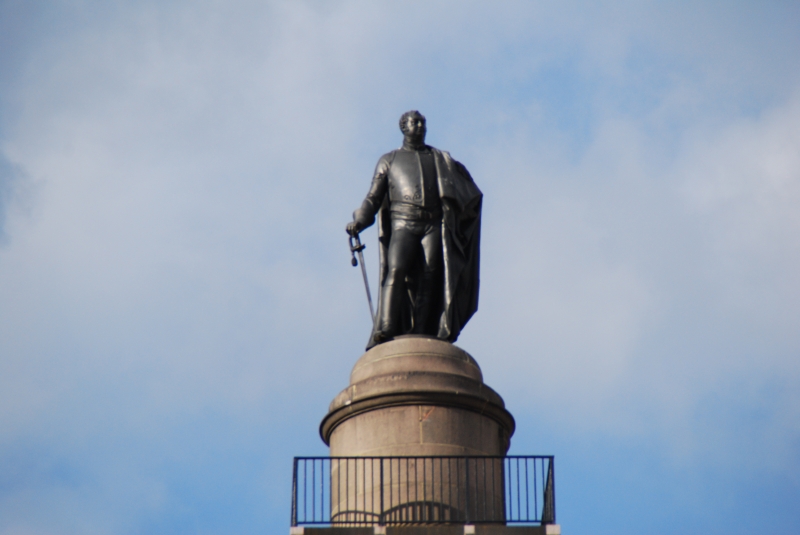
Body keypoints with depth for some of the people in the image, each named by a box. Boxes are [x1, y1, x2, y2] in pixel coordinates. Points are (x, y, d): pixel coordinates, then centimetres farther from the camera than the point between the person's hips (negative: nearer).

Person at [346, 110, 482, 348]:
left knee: (430, 276, -13)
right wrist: (359, 221, -3)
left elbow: (468, 192, 21)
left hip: (433, 225, 2)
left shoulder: (441, 159, 27)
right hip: (403, 223, -2)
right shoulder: (389, 160, 22)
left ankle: (420, 335, -20)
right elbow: (373, 198, 13)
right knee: (396, 270, -23)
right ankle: (385, 331, -34)